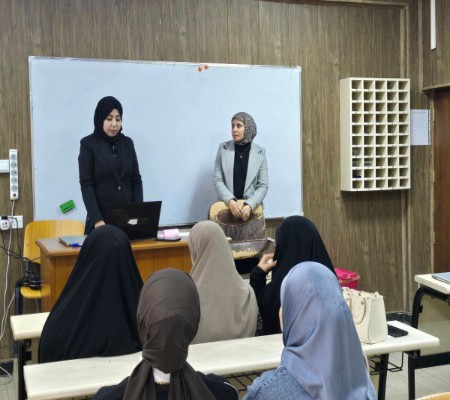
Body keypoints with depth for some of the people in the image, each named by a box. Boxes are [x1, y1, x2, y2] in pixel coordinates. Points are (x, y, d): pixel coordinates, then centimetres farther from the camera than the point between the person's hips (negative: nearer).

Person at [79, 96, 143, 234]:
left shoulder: (127, 143, 9)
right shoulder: (88, 144, -3)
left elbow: (136, 180, 8)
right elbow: (86, 185, -8)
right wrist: (97, 219, -18)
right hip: (102, 216, -3)